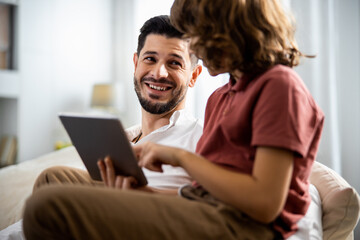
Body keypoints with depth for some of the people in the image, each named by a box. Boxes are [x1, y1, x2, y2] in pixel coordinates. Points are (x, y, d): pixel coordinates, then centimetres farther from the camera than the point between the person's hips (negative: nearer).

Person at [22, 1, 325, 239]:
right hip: (197, 207, 10)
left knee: (48, 208, -27)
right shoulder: (221, 95, 20)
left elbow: (265, 203, -17)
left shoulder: (280, 85, -7)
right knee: (56, 177, 15)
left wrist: (180, 156, -9)